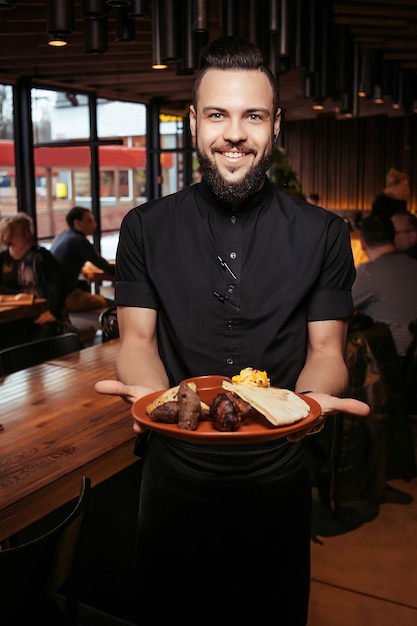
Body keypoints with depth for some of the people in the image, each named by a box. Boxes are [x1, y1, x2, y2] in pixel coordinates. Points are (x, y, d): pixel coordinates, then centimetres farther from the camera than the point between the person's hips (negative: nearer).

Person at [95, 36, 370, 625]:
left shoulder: (323, 235, -3)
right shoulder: (146, 229, -2)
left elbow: (325, 348, -2)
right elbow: (138, 338, -3)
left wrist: (312, 398, -25)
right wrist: (151, 392, -25)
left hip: (278, 472, 0)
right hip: (175, 467, 1)